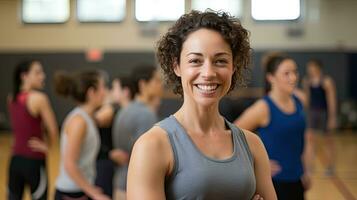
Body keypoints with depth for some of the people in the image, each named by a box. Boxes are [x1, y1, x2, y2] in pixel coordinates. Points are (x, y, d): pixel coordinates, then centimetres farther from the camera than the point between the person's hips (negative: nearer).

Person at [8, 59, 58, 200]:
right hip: (34, 161, -6)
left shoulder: (12, 98, 7)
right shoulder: (39, 98, -14)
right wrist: (48, 146, 4)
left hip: (15, 159, 6)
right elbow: (53, 130, -12)